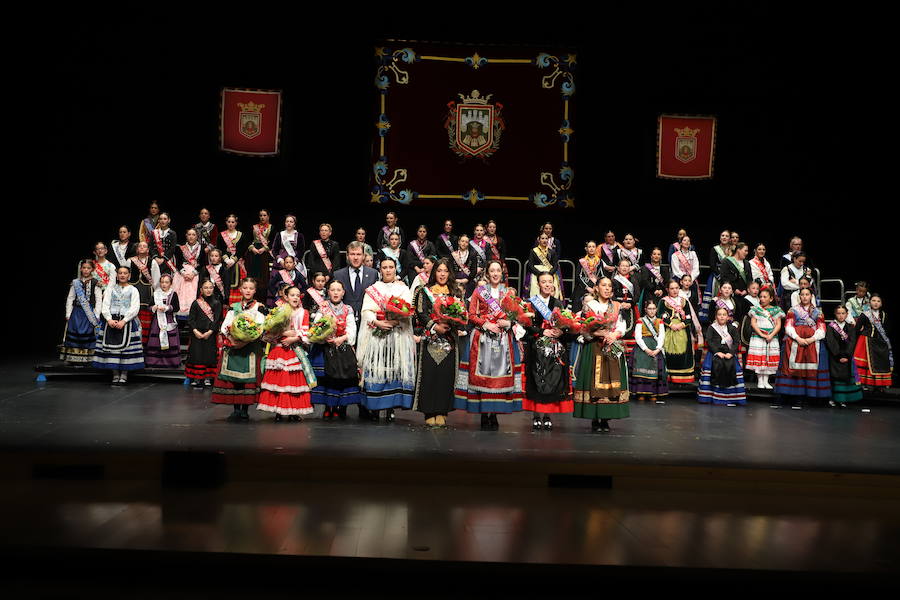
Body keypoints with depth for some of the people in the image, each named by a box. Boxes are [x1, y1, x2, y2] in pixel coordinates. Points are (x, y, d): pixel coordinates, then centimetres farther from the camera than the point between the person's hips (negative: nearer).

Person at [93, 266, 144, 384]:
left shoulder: (133, 290, 9)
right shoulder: (111, 289, 17)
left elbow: (135, 308, -2)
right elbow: (105, 306, 7)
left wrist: (123, 321, -13)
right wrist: (109, 319, -10)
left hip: (127, 321, -2)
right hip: (111, 321, 2)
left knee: (125, 346, -10)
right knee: (111, 346, -5)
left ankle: (124, 375, -3)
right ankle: (115, 375, 3)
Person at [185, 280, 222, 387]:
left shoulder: (216, 303, 4)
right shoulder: (196, 303, 6)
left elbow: (217, 319, -2)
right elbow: (190, 319, 2)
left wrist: (210, 332, -12)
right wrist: (195, 330, -12)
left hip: (211, 334, -1)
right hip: (197, 334, 1)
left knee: (210, 354, -1)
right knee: (196, 354, -1)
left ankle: (208, 378, 7)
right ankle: (196, 378, 7)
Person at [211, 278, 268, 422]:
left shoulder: (259, 308, 6)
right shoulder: (234, 307, 15)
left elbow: (261, 328, -7)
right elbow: (224, 326, 6)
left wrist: (246, 340, -18)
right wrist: (232, 338, -12)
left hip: (251, 347, -3)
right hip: (233, 347, 3)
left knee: (248, 377, -5)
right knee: (232, 377, 0)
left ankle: (245, 409, 4)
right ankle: (236, 409, 8)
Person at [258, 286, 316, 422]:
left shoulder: (304, 313, 7)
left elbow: (305, 333, -1)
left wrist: (293, 339, -14)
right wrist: (284, 333, -14)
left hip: (296, 350, 0)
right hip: (279, 349, 0)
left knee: (296, 379, -4)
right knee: (279, 378, -3)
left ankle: (294, 411, 1)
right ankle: (279, 411, 4)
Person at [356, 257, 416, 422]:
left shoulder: (403, 289, 13)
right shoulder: (372, 289, 15)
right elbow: (366, 310, 3)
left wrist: (394, 321, -18)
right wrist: (377, 322, -15)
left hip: (398, 333, 0)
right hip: (376, 334, 0)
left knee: (394, 369, -5)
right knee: (375, 370, -5)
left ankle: (390, 408, -2)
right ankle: (374, 408, -1)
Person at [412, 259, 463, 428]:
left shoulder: (454, 292, 15)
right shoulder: (425, 291, 8)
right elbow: (420, 313, -1)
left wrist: (450, 325, -10)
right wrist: (435, 326, -13)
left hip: (449, 338, 2)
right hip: (429, 338, -2)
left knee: (446, 374, -3)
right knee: (429, 373, -7)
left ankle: (442, 412, 2)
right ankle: (429, 412, -2)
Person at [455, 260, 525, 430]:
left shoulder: (509, 292, 14)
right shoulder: (479, 291, 9)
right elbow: (472, 315, 4)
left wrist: (509, 323, -7)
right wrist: (486, 325, -10)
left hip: (503, 339, 2)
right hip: (482, 339, -1)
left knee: (500, 374, -3)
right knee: (482, 374, -7)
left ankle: (494, 415, 3)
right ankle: (484, 415, -2)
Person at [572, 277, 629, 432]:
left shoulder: (616, 306, 13)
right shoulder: (589, 305, 3)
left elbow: (621, 327, 7)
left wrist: (613, 335, -13)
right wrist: (603, 333, -13)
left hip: (612, 349, 3)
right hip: (593, 348, -3)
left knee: (611, 382, -1)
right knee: (594, 382, -6)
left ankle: (605, 419, 4)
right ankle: (594, 419, -1)